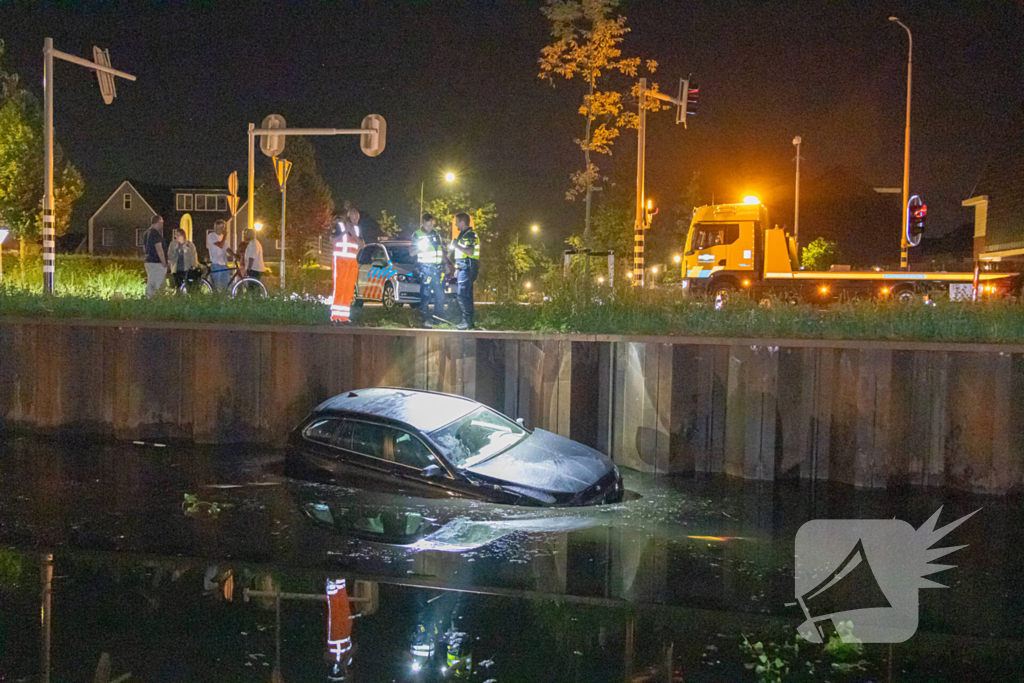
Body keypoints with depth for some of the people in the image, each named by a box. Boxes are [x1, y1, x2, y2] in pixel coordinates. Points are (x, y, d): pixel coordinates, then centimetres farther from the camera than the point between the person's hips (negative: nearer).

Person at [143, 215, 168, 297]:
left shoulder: (146, 234, 15)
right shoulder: (156, 234, -14)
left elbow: (144, 248, 21)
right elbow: (159, 249, -19)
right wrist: (164, 263, -16)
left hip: (148, 262, 9)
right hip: (157, 263, -9)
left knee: (150, 284, 10)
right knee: (159, 285, -7)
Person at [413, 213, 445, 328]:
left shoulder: (436, 233, 16)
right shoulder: (417, 235, 2)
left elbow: (441, 250, 23)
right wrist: (420, 248, -18)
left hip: (437, 267, 5)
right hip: (425, 266, -5)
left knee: (440, 292, 4)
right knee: (426, 292, -9)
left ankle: (439, 317, 14)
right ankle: (425, 318, -6)